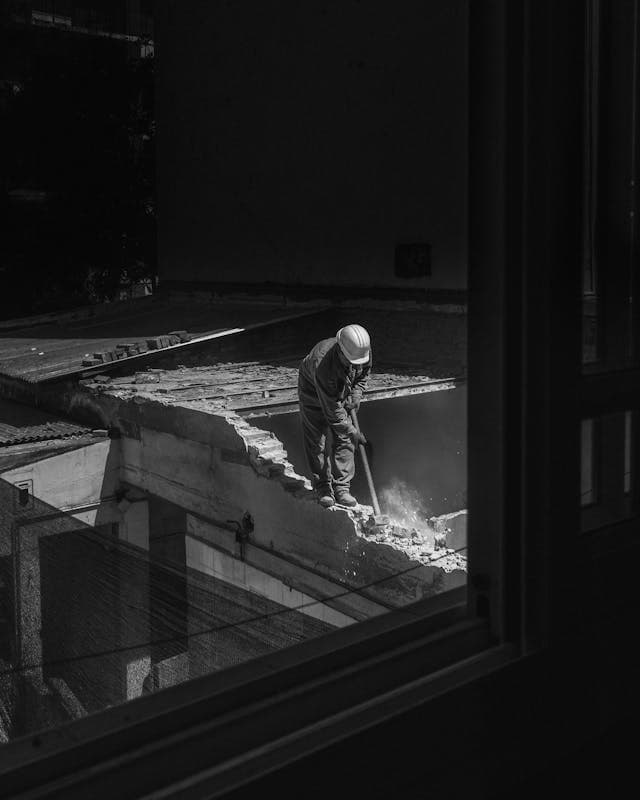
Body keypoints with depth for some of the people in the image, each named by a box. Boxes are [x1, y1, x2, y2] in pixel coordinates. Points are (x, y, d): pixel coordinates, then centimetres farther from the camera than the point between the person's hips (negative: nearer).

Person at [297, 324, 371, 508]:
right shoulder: (323, 365, -44)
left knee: (344, 440, 0)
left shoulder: (363, 350, -26)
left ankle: (341, 488, 4)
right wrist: (352, 432, -30)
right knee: (317, 440, -5)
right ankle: (322, 487, 7)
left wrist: (356, 394, -14)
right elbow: (332, 410, -36)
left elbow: (364, 373, 1)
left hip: (342, 391, 5)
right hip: (314, 392, -5)